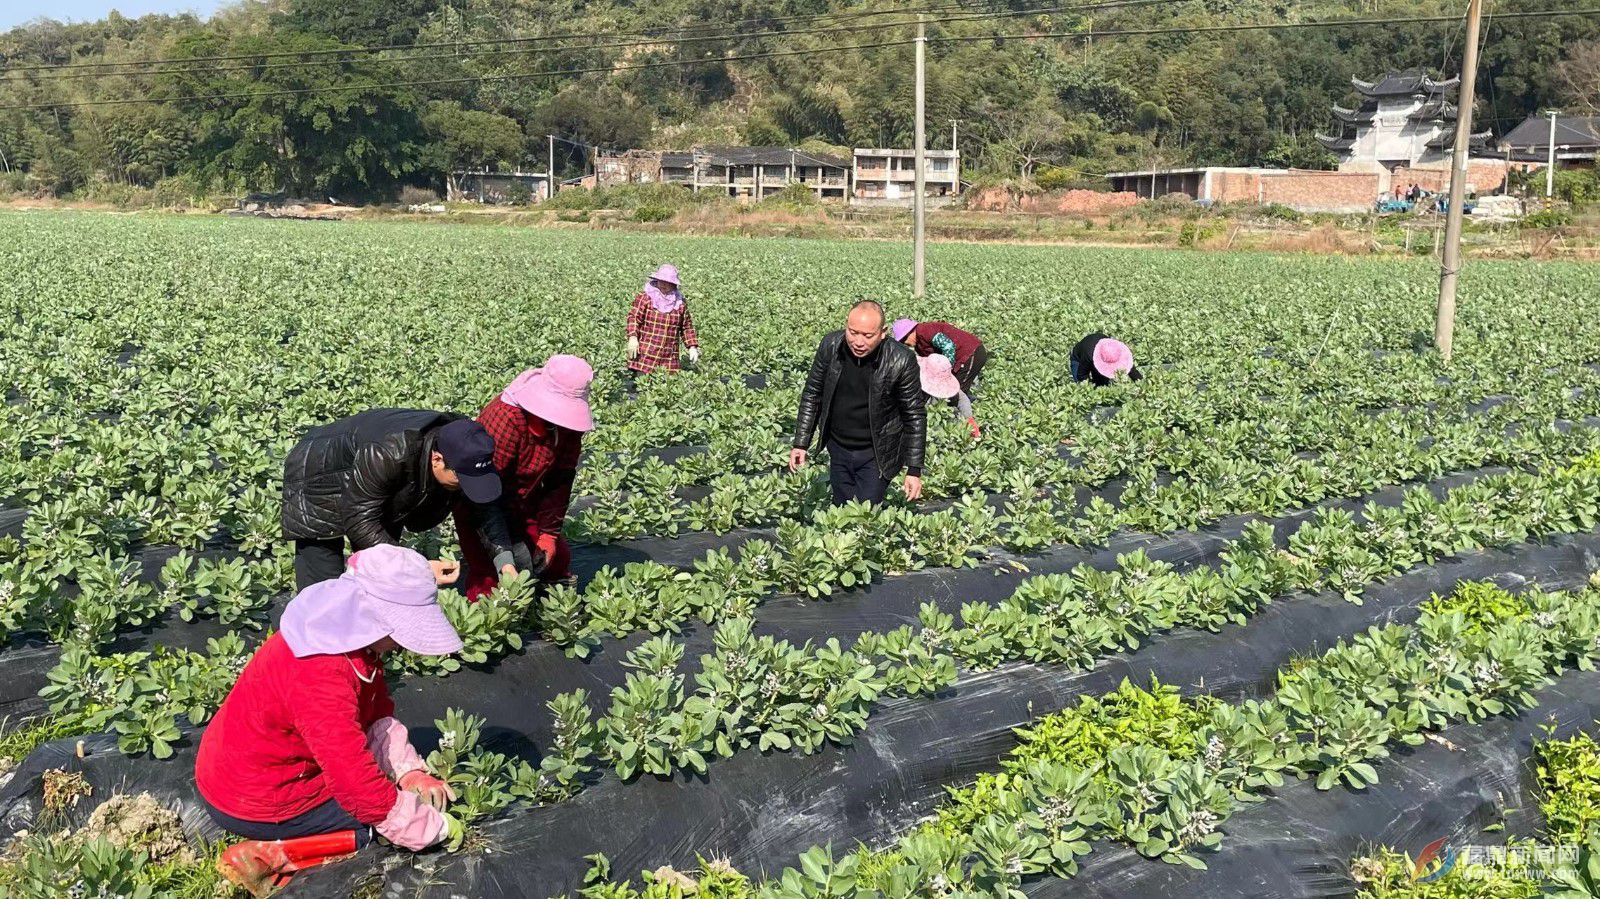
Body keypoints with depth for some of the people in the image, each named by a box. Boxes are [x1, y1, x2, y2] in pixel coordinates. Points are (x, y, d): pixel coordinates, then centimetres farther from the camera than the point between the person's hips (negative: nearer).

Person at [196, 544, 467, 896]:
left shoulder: (352, 635, -6)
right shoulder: (320, 676, -35)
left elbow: (379, 715, 2)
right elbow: (357, 784, -33)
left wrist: (409, 772, -13)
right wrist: (435, 828, -24)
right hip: (255, 804, -9)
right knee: (391, 816, -5)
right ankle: (274, 858, -10)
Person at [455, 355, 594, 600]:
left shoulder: (568, 422, -15)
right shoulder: (507, 417, -36)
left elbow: (560, 480, -8)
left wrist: (549, 534, -12)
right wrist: (509, 545, -32)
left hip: (524, 502, 6)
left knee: (557, 558, 8)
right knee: (488, 575, -14)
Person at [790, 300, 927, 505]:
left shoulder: (902, 360, -21)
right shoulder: (830, 346, -12)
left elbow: (915, 415, -12)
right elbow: (812, 394, 1)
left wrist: (914, 470, -12)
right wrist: (801, 443, -1)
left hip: (877, 455, -4)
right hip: (838, 449, 4)